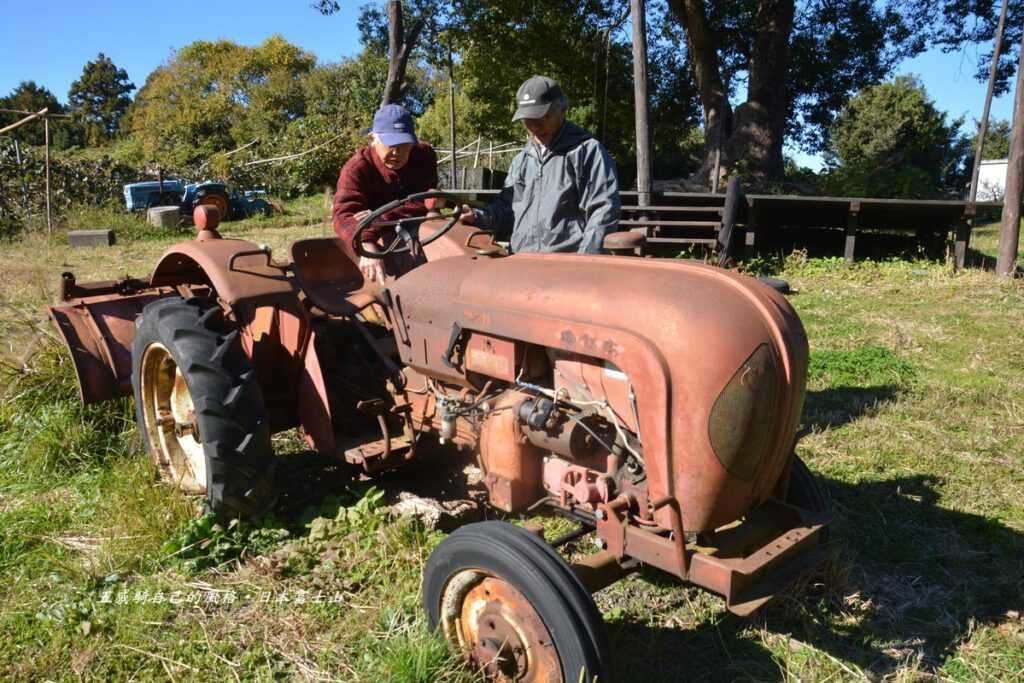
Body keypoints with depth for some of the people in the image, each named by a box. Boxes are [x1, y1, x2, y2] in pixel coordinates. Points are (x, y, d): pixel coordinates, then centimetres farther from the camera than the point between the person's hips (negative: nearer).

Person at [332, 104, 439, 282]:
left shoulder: (425, 156, -7)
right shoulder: (356, 168, -17)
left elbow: (424, 202, -21)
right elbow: (344, 214, -34)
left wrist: (381, 219, -37)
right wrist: (367, 247, -56)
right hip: (381, 235, -4)